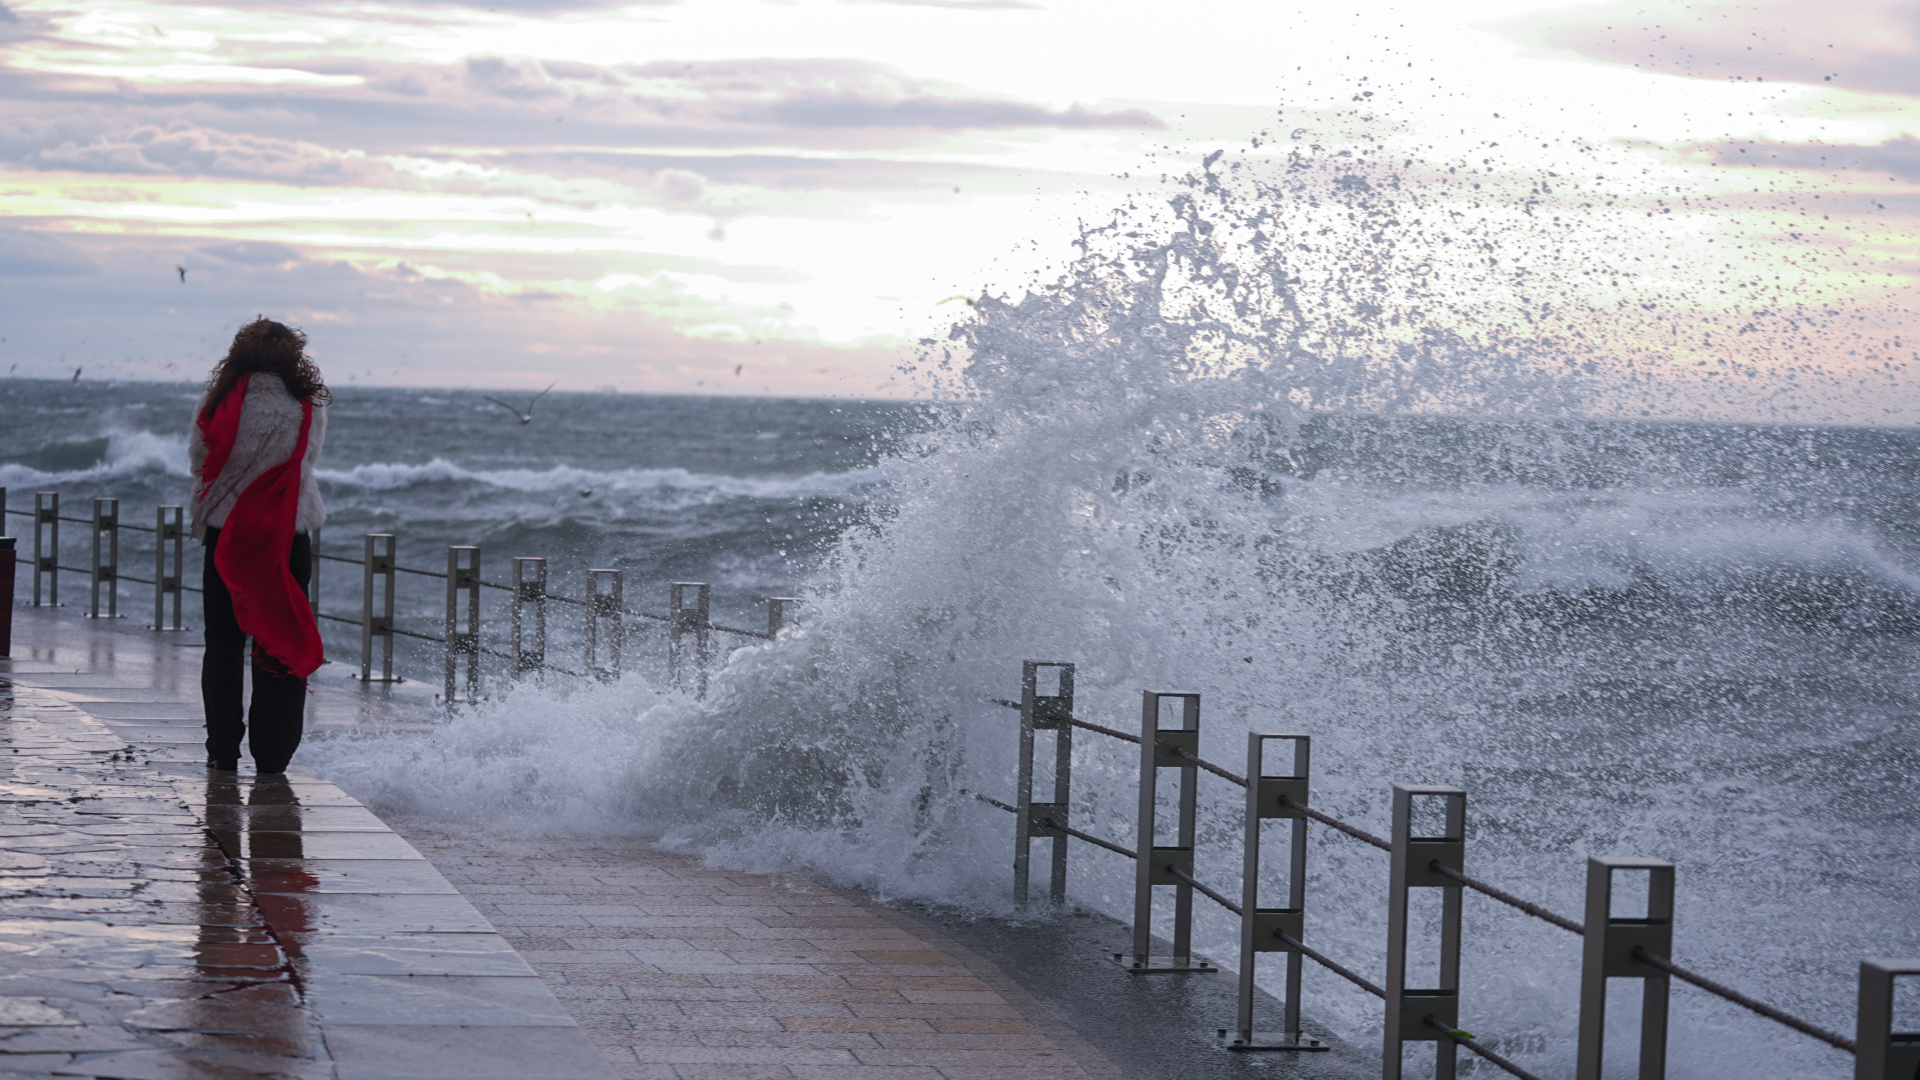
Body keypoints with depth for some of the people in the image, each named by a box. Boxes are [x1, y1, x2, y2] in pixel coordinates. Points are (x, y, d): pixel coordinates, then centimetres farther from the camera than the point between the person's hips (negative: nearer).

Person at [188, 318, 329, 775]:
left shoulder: (219, 400, -6)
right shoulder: (308, 408, -6)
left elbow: (198, 457, 3)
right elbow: (308, 459, 6)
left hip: (224, 532, 1)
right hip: (288, 536, -1)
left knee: (223, 642, 11)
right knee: (282, 644, 5)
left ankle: (222, 751, 11)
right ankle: (271, 756, 4)